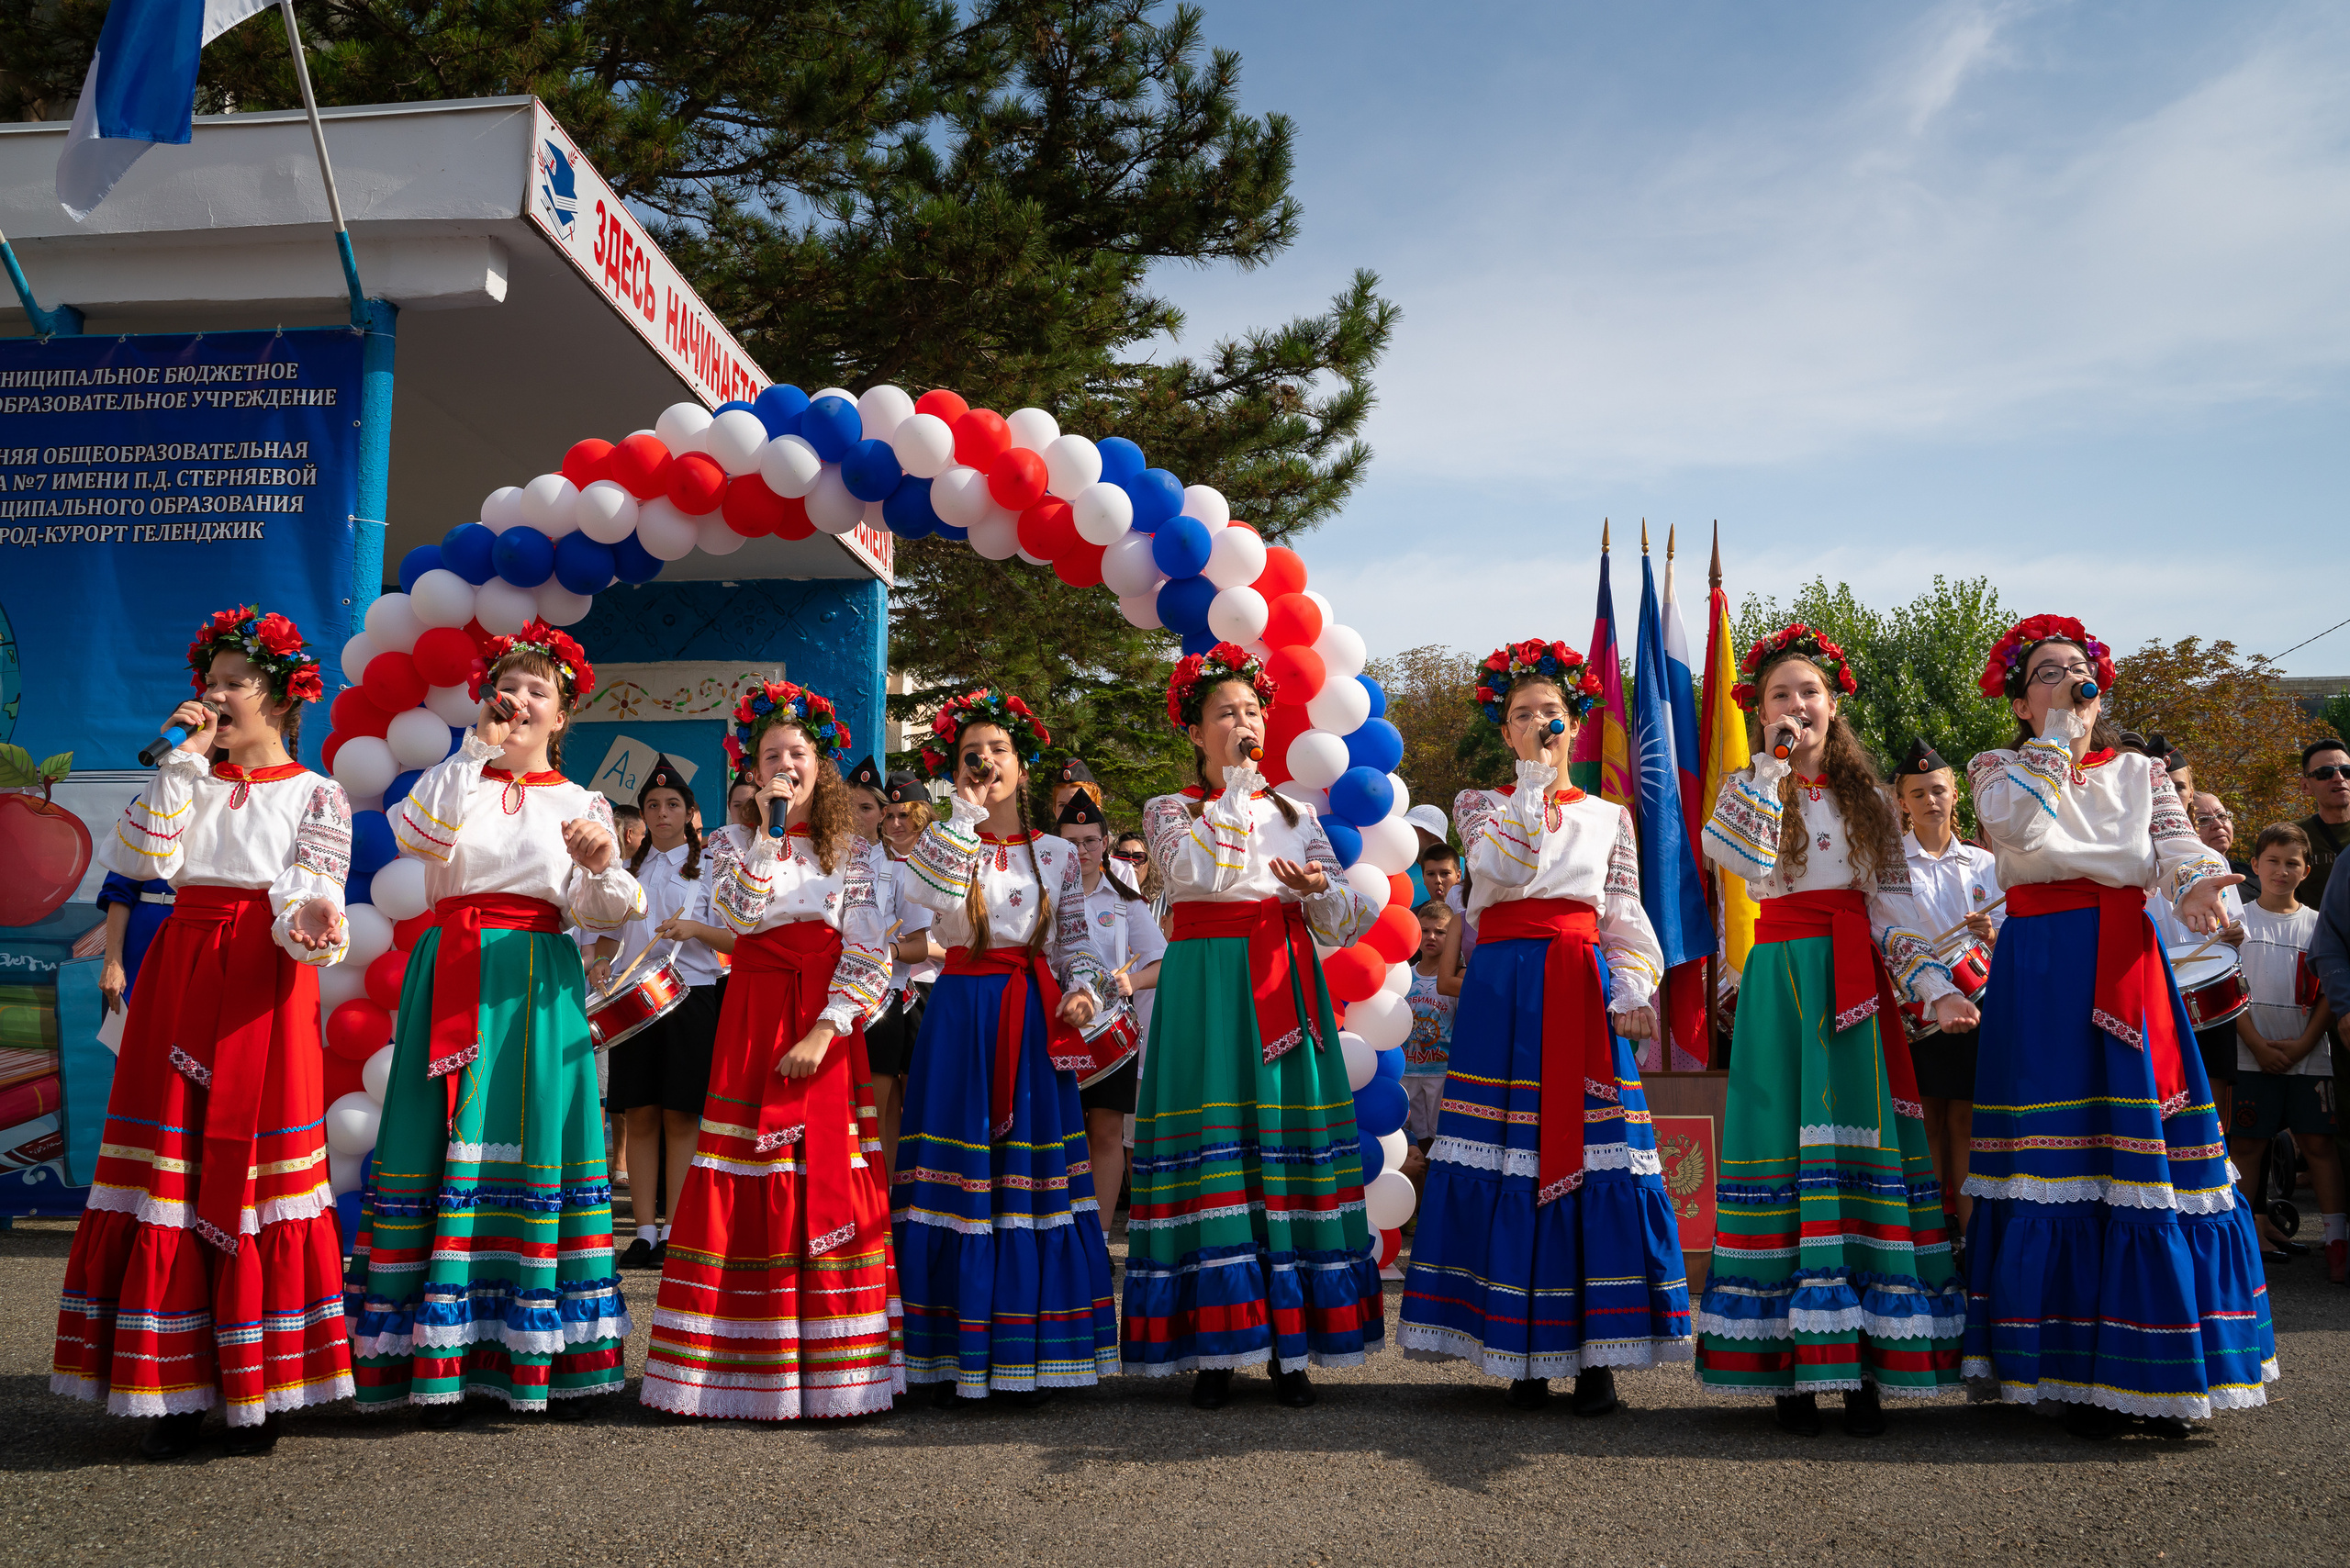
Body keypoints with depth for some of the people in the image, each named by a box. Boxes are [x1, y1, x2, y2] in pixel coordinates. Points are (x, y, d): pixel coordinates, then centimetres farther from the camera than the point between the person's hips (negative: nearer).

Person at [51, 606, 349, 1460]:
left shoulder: (317, 794, 8)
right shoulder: (189, 782, 18)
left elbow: (313, 890, -4)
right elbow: (143, 858, -1)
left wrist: (310, 924, -27)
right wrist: (184, 760, -2)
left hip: (266, 986, -3)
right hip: (180, 980, 3)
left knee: (254, 1171, -5)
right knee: (173, 1164, -2)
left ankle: (257, 1391, 3)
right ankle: (176, 1387, 4)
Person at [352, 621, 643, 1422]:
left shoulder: (579, 803, 13)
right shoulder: (453, 778, 13)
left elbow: (603, 912, 3)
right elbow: (417, 833, -10)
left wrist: (601, 865, -18)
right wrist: (477, 750, -11)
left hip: (536, 986, 0)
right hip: (454, 977, 0)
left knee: (537, 1141, -2)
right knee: (448, 1145, -4)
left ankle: (548, 1354, 3)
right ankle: (441, 1355, 0)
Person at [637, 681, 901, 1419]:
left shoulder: (854, 850, 7)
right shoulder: (734, 840, 9)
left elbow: (868, 953, -2)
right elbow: (742, 915, -11)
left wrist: (825, 1031, -13)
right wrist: (769, 831, -12)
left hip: (827, 1026, 0)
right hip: (754, 1018, 0)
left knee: (830, 1183, -2)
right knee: (748, 1182, -4)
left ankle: (829, 1367, 6)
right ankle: (745, 1366, 2)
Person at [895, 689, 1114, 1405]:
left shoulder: (1057, 853, 10)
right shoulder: (943, 839, 6)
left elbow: (1074, 941, 11)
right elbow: (933, 895, -16)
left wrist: (1082, 988, -8)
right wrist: (967, 816, -11)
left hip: (1031, 1022, 1)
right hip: (959, 1016, -1)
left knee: (1031, 1177, 1)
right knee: (957, 1179, -2)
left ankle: (1028, 1357, 9)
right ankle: (952, 1357, 6)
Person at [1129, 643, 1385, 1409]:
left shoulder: (1295, 812, 17)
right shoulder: (1168, 809, 10)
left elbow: (1346, 921, 11)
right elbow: (1204, 871, -13)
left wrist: (1317, 891, -11)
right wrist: (1233, 783, -5)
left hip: (1287, 985, 3)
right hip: (1206, 986, -3)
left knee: (1289, 1145, -2)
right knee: (1213, 1147, -7)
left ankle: (1289, 1346, 4)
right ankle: (1215, 1348, 0)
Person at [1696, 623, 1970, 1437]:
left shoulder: (1865, 794, 13)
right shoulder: (1751, 786, 9)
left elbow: (1893, 903, 8)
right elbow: (1737, 855, -15)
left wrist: (1933, 989, -5)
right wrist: (1774, 764, -10)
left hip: (1852, 978, 1)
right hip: (1780, 974, -1)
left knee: (1855, 1144, -4)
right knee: (1780, 1146, -5)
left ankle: (1861, 1363, 0)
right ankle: (1788, 1365, 0)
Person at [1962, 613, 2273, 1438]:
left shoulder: (2140, 773, 16)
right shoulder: (1999, 768, 9)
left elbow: (2177, 844, -1)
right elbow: (2018, 823, -14)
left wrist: (2196, 884, -24)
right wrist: (2060, 731, -7)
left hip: (2127, 967, 3)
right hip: (2040, 975, -2)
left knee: (2145, 1157, -2)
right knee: (2059, 1160, -5)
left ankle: (2154, 1373, 5)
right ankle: (2074, 1372, 3)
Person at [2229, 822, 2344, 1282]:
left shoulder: (2317, 923, 7)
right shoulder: (2239, 920, 3)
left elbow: (2329, 993, 4)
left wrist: (2302, 1044, -8)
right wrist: (2259, 1046, -9)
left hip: (2309, 1055, 1)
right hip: (2254, 1056, -1)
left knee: (2317, 1142, -1)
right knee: (2246, 1145, 0)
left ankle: (2336, 1239, 3)